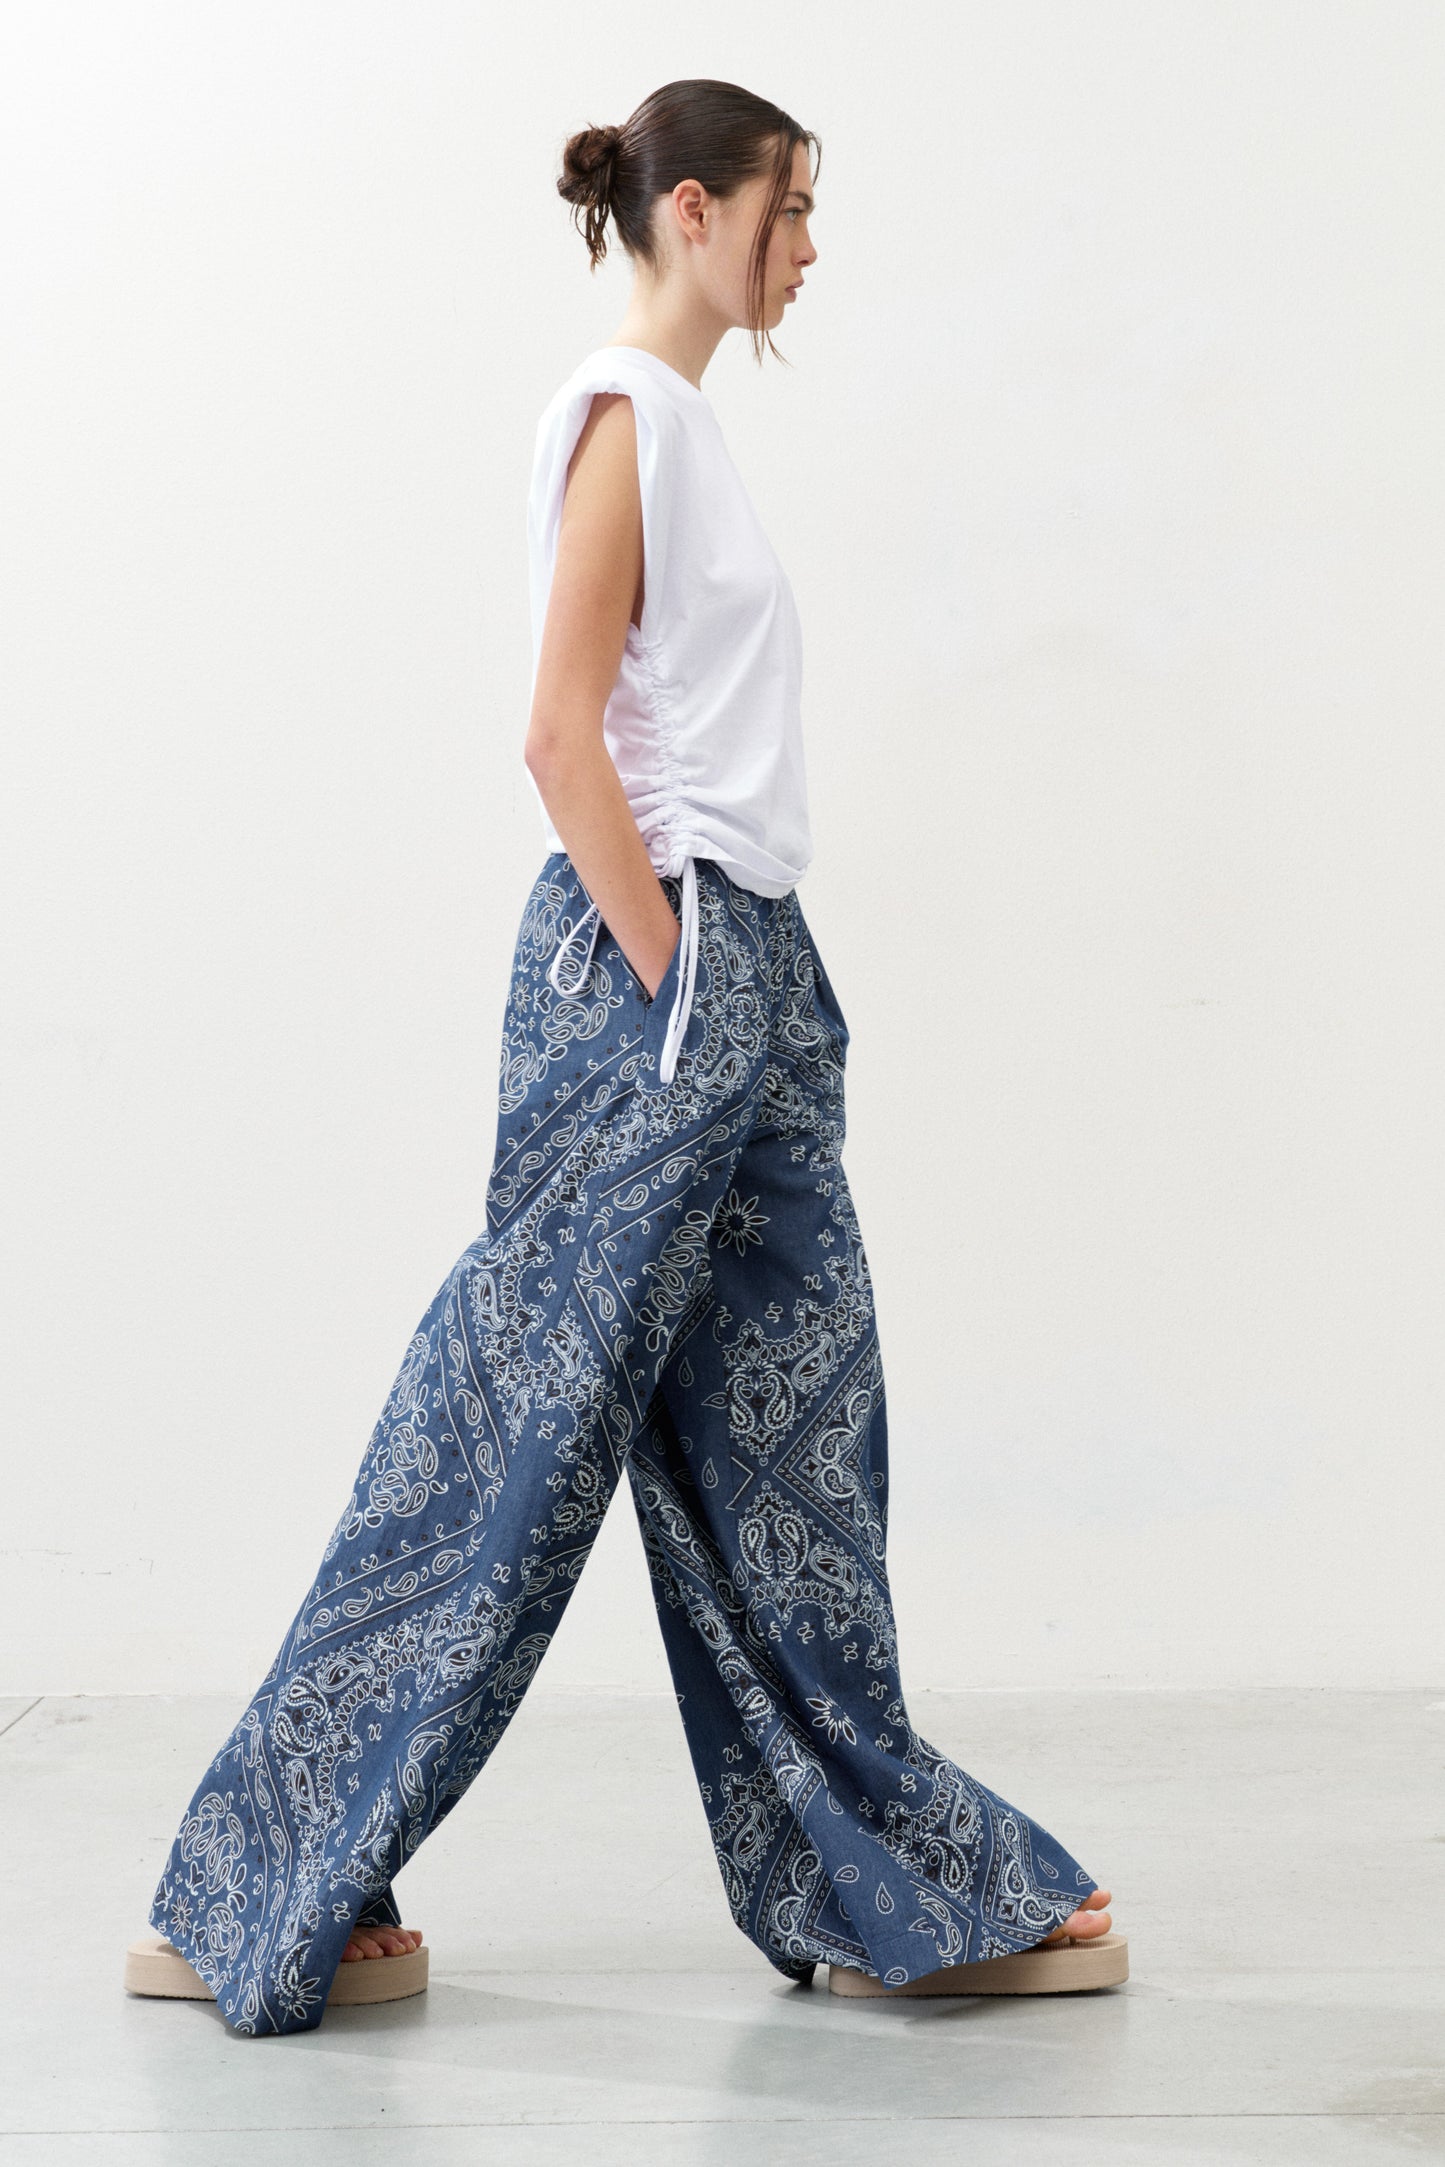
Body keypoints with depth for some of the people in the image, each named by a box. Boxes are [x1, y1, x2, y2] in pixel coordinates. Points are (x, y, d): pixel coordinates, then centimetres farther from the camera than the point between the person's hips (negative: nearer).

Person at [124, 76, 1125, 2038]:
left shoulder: (685, 421, 18)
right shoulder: (625, 412, -10)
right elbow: (563, 738, -17)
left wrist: (751, 998, 15)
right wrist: (674, 993, -16)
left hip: (741, 960, 10)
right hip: (648, 957, -10)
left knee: (789, 1449, 11)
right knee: (515, 1433, -5)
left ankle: (899, 1893, 19)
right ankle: (265, 1898, 5)